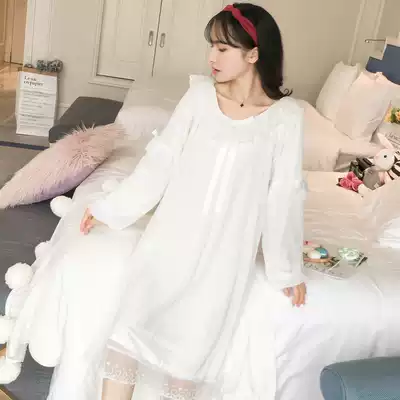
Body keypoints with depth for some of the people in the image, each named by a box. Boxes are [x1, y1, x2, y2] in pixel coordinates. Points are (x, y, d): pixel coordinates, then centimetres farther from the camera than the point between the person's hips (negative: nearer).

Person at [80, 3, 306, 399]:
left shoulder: (286, 116, -8)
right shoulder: (200, 94, -2)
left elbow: (284, 194, -3)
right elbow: (161, 159, 2)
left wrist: (287, 267, 2)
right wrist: (111, 207, 3)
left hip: (226, 251, -2)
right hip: (172, 234, 2)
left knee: (193, 346, 3)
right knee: (131, 325, 0)